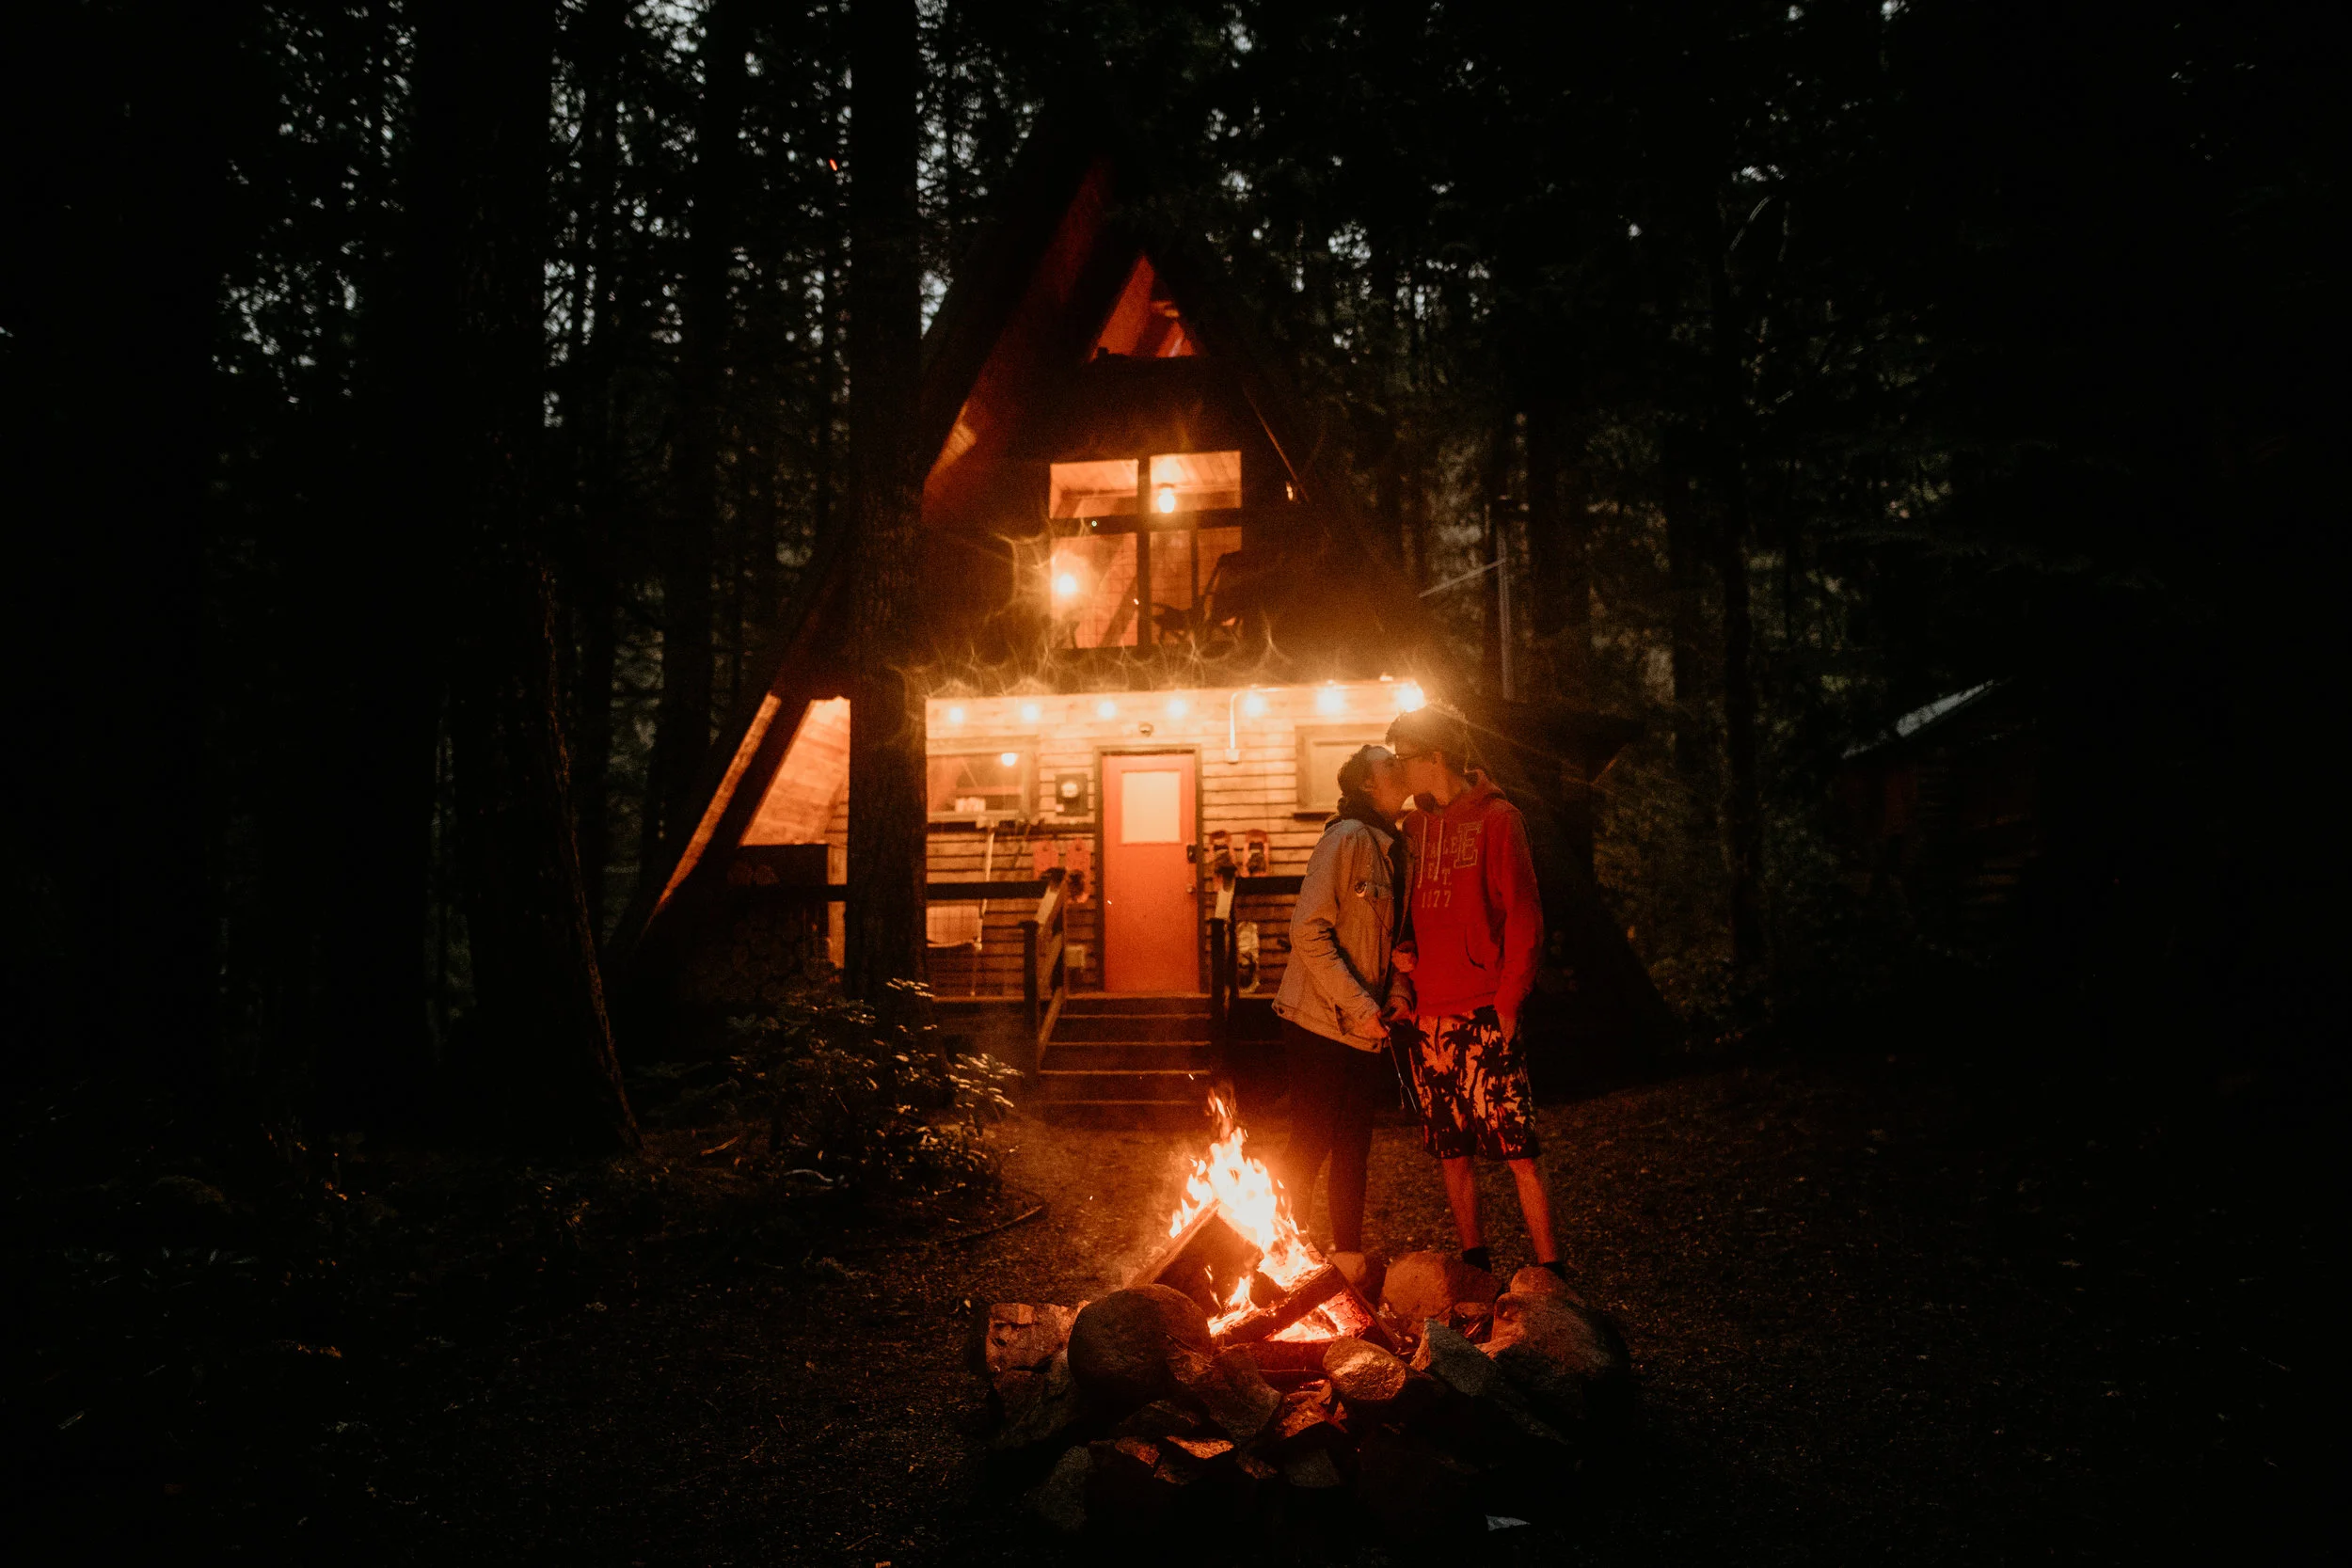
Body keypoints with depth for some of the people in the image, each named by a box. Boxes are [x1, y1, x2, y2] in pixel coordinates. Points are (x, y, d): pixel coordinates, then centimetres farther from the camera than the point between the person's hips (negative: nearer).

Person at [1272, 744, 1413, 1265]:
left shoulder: (1390, 849, 12)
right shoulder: (1347, 838, -14)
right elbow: (1308, 930, -21)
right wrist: (1358, 1005, -21)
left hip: (1366, 1028, 8)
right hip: (1323, 1024, -8)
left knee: (1354, 1148, 15)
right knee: (1309, 1146, 0)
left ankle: (1348, 1256, 25)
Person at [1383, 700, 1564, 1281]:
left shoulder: (1496, 819, -3)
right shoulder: (1414, 828, 14)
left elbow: (1524, 918, -7)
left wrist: (1508, 1003, -11)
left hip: (1483, 1015, -6)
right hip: (1426, 1016, 6)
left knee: (1516, 1150, -6)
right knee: (1451, 1151, 10)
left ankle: (1551, 1274, 2)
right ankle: (1476, 1264, 21)